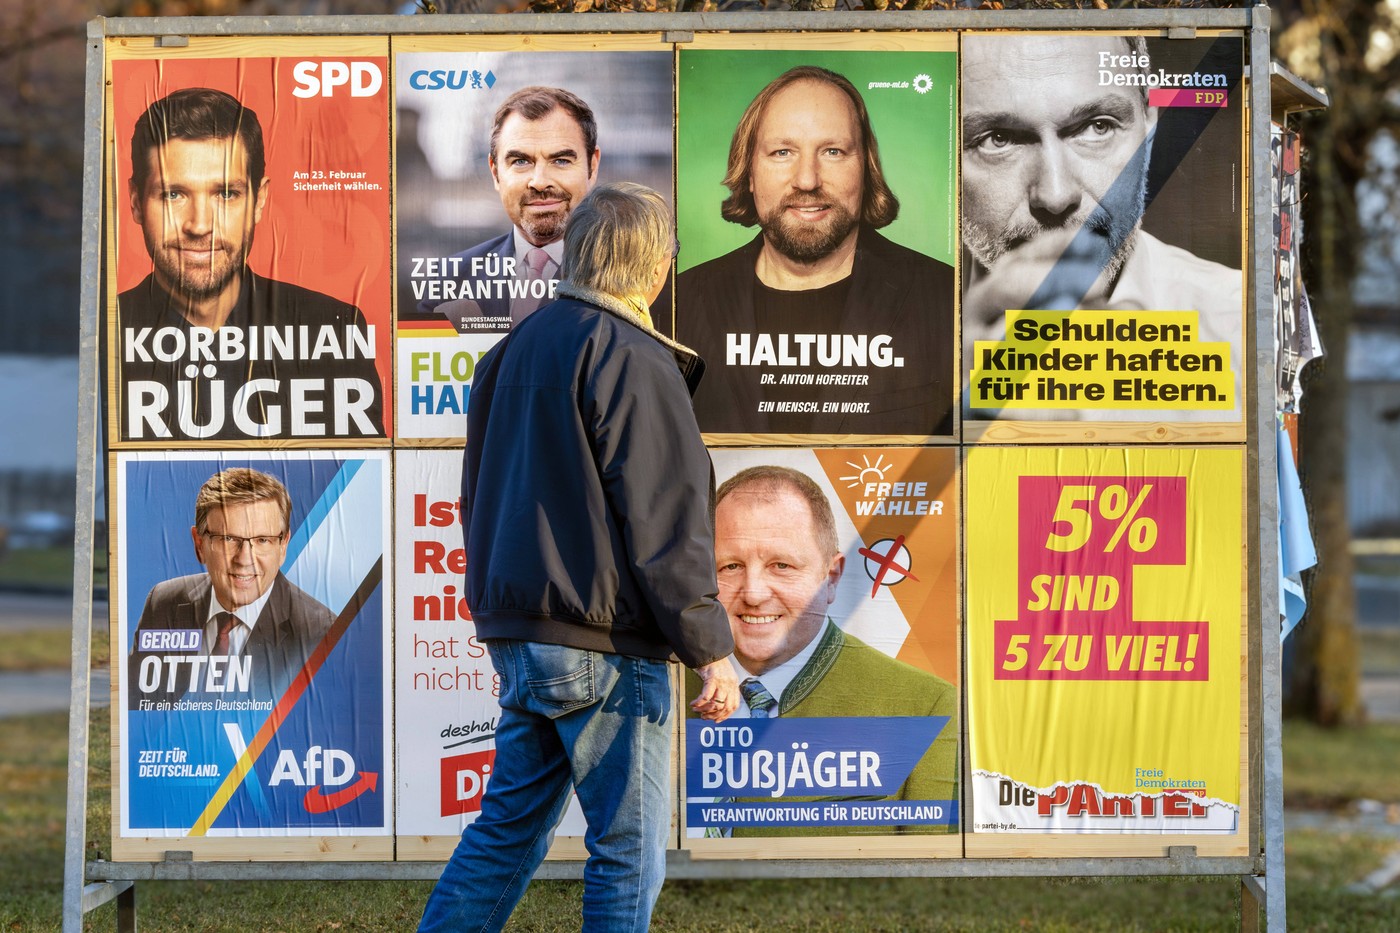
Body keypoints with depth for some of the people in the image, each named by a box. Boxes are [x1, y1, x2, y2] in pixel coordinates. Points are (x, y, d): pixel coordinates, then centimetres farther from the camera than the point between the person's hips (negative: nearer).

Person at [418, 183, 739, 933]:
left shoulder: (514, 349, 13)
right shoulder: (633, 362, -14)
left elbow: (478, 497, 20)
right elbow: (666, 522, -16)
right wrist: (711, 652, -11)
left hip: (514, 637, 8)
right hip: (604, 646, -8)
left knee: (510, 824, 15)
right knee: (628, 847, 0)